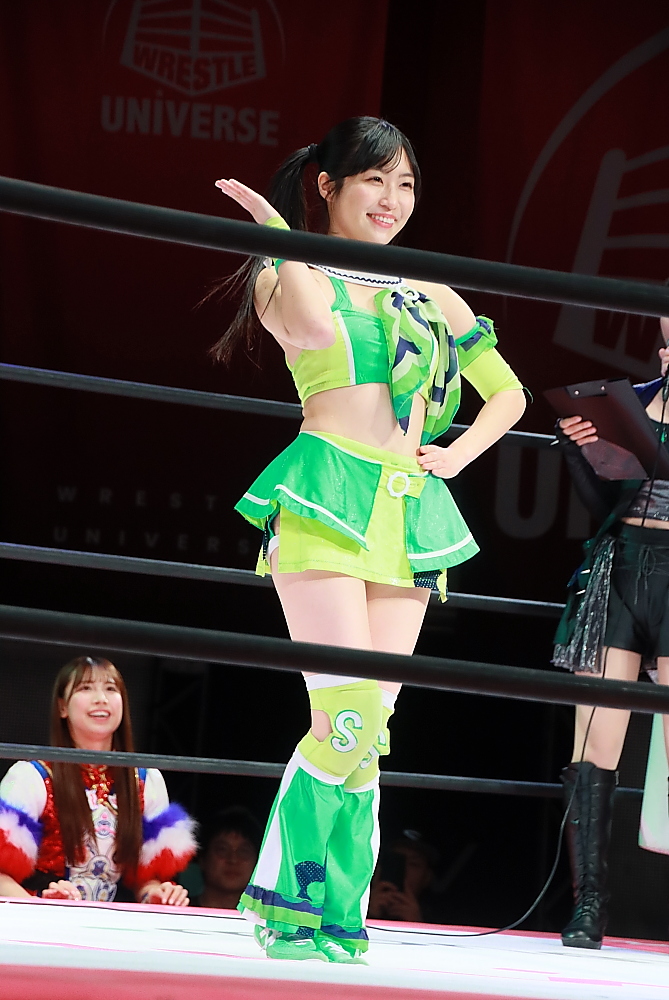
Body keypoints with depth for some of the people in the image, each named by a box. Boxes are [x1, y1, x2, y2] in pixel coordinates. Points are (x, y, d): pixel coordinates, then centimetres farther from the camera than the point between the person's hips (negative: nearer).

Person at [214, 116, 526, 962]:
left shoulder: (429, 294, 19)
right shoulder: (288, 276, 4)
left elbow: (508, 393, 24)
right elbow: (314, 327, -20)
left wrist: (459, 454, 9)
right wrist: (282, 241, -15)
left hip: (408, 512, 6)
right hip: (324, 500, -5)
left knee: (369, 725, 2)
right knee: (350, 717, -17)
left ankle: (337, 911, 6)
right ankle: (282, 898, -6)